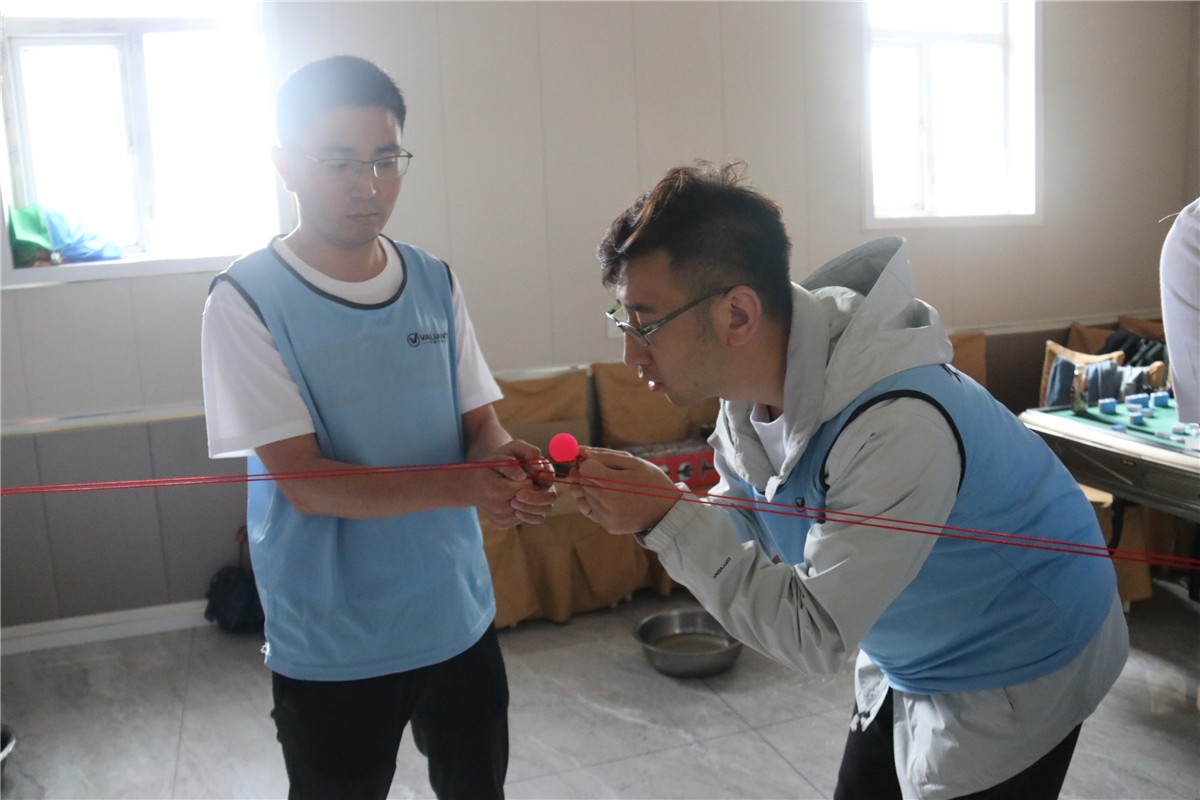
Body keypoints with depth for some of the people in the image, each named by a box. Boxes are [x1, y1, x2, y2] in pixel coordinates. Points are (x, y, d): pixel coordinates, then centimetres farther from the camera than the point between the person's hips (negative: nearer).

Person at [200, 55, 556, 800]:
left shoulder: (436, 282, 1)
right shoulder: (248, 299, -13)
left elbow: (481, 423, 3)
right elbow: (306, 483, -18)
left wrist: (509, 461, -20)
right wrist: (465, 485, -29)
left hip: (460, 617, 5)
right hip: (330, 645, -4)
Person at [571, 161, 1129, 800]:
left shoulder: (898, 427, -39)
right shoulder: (747, 385, -13)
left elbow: (816, 637, -32)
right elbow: (742, 529, -3)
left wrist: (667, 518, -33)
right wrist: (633, 504, -20)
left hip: (1015, 670, -7)